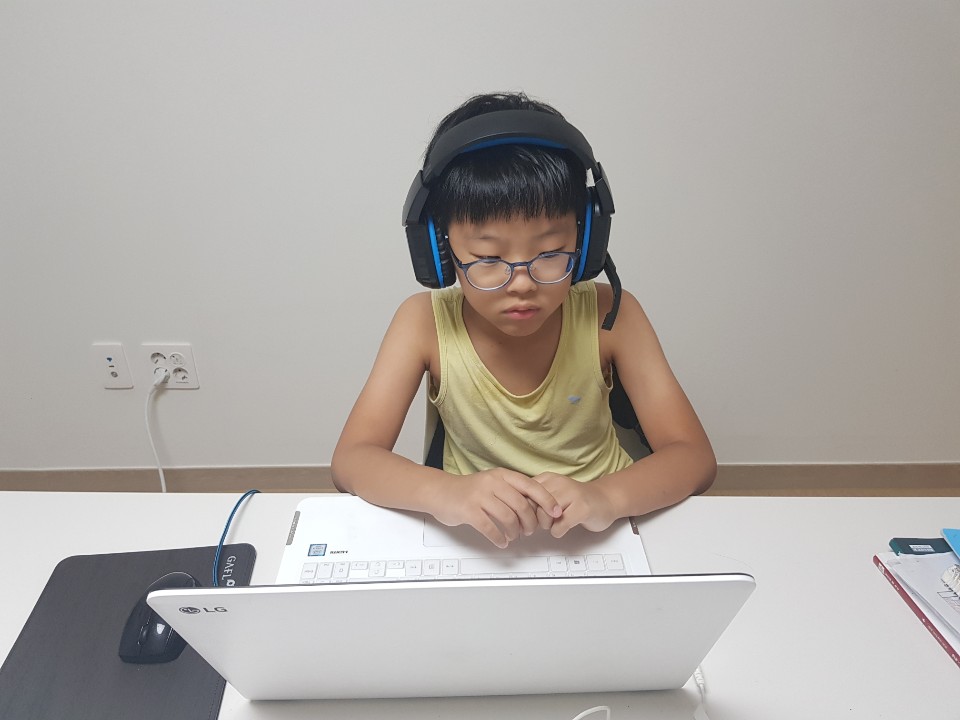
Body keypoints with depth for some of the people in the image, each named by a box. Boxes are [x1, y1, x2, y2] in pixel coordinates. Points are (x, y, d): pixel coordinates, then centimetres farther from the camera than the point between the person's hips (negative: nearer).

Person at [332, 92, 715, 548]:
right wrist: (445, 493, -38)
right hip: (477, 546, 0)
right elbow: (350, 459, -17)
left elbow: (694, 457, -15)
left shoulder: (609, 315, -13)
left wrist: (605, 496, -36)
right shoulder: (427, 322, -13)